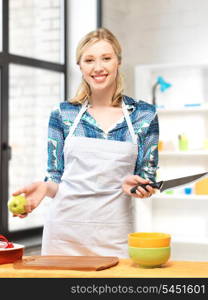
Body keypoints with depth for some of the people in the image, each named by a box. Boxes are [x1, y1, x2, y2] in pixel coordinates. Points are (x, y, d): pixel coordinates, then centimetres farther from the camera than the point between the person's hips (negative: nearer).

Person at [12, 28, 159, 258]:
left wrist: (133, 184, -15)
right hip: (64, 230, 1)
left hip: (115, 235, 0)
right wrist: (44, 187, -14)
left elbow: (147, 178, 7)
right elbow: (56, 178, 7)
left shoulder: (144, 115, 2)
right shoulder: (62, 114, 3)